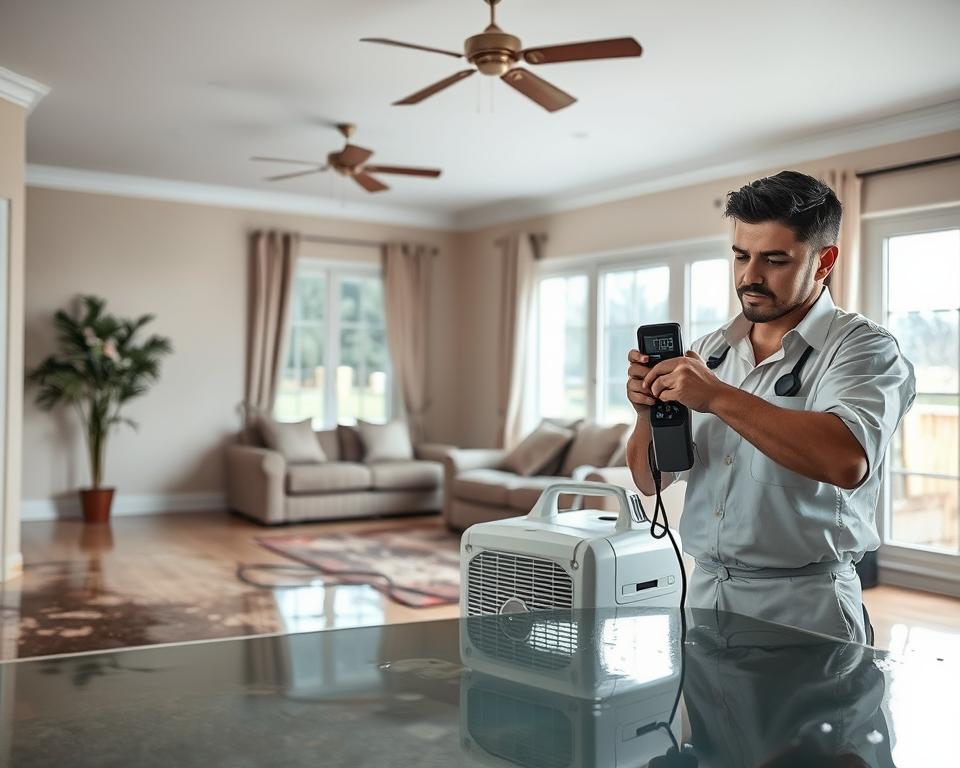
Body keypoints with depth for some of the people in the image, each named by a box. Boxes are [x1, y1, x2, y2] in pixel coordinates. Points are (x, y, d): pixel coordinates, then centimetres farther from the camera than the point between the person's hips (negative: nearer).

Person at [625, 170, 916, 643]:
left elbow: (848, 460, -30)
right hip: (704, 592, 5)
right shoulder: (711, 351, 7)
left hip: (803, 604, -5)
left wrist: (719, 397, -28)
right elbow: (650, 480, 7)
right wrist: (647, 412, -13)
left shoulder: (863, 348, -9)